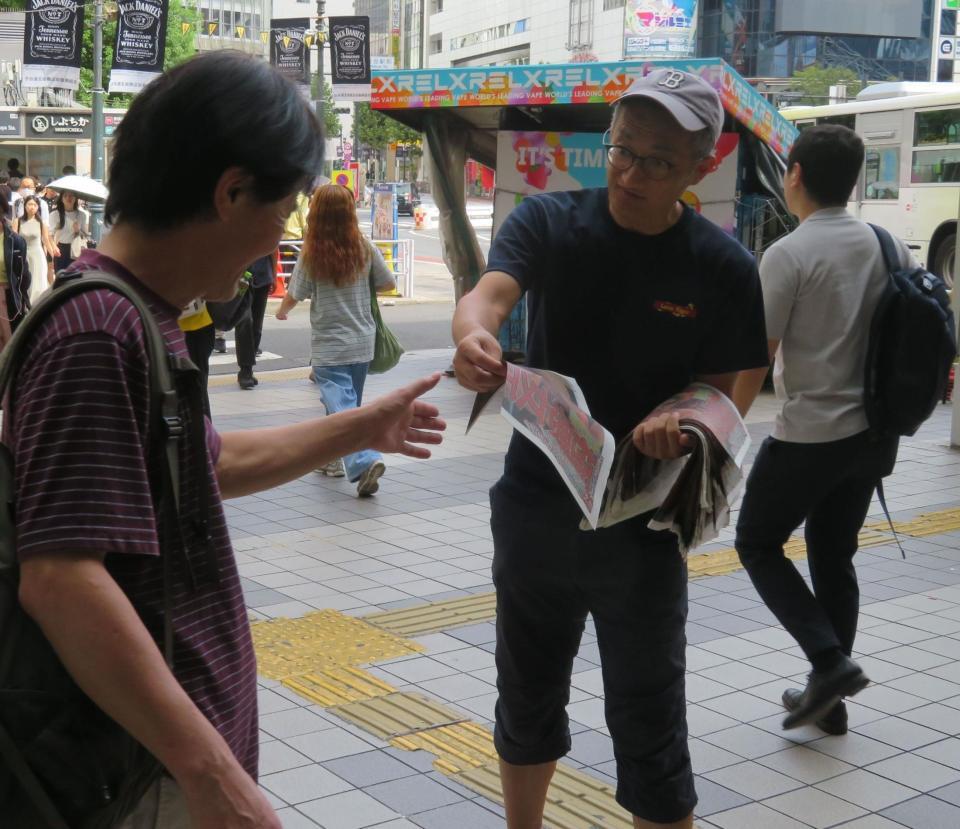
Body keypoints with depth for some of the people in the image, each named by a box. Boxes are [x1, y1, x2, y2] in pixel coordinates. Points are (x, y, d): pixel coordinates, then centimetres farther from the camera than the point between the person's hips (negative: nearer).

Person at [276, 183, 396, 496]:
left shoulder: (311, 253, -11)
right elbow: (389, 284, 5)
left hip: (328, 346, -4)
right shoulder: (365, 248, -3)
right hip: (362, 342, 4)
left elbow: (295, 294, -4)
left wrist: (281, 311, 17)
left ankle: (364, 460, -28)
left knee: (341, 406, -9)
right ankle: (336, 458, 32)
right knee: (349, 401, 19)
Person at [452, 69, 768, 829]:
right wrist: (473, 335, -47)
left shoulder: (722, 268, -9)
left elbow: (719, 388, -4)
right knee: (528, 697, 20)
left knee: (649, 729, 3)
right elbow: (490, 292, -24)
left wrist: (679, 420, -27)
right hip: (534, 507, 2)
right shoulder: (548, 221, -7)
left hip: (641, 520, -2)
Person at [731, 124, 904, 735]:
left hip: (809, 433, -7)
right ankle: (830, 697, 23)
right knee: (834, 555, 17)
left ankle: (830, 660, -1)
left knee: (759, 545, 11)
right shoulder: (886, 245, 5)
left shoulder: (790, 255, -14)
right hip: (875, 432, 7)